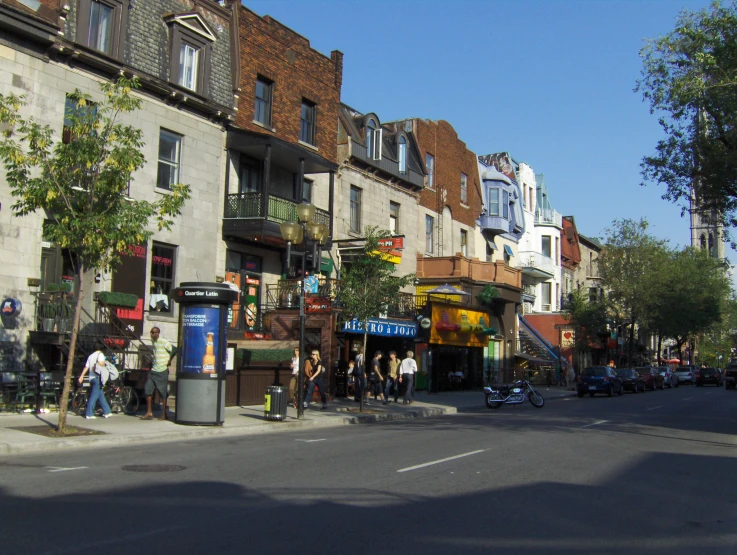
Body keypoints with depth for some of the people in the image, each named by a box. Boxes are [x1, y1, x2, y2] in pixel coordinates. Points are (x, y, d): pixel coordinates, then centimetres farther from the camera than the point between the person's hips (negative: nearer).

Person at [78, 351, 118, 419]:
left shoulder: (91, 356, 23)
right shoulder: (100, 354, 1)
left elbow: (86, 367, 17)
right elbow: (100, 363, -18)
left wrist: (81, 376, 16)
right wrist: (105, 364, 1)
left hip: (91, 378, 8)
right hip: (97, 377, -8)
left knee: (101, 395, 11)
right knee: (94, 396, -7)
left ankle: (106, 412, 13)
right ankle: (89, 414, -9)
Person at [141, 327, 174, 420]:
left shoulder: (164, 342, -13)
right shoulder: (153, 341, 11)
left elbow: (174, 350, -14)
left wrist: (169, 360, -7)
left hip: (162, 371, -8)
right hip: (153, 370, 8)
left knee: (163, 393, -1)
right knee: (147, 390, 2)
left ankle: (164, 414, 7)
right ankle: (149, 413, 9)